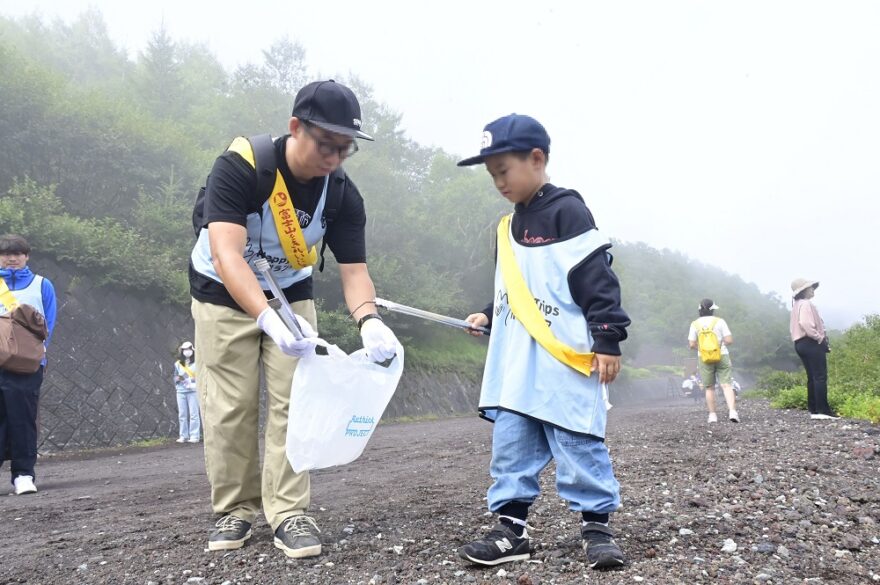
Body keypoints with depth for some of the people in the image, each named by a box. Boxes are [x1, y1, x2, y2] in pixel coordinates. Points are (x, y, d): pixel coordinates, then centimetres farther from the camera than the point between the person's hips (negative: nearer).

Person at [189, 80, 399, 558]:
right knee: (230, 406, -1)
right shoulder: (239, 166, -31)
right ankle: (235, 509, 15)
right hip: (223, 293, -3)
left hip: (290, 294, 3)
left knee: (293, 401, -4)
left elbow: (353, 270, -19)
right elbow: (226, 255, -40)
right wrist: (269, 319, -55)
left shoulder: (343, 195, -18)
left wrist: (368, 321, -41)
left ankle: (288, 513, 2)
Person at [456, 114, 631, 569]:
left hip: (564, 361, -8)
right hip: (515, 365, 8)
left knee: (578, 445, -2)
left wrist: (608, 340, -16)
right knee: (510, 448, 7)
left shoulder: (567, 211, -7)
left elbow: (597, 279, -12)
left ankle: (596, 524, 10)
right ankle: (511, 528, 14)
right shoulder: (508, 228, 18)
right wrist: (489, 316, 13)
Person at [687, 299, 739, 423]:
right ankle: (732, 411, -17)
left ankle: (712, 415, 9)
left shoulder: (695, 324, 1)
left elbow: (691, 345, -2)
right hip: (722, 356, -1)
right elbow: (729, 340, -7)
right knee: (726, 385, -2)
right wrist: (722, 343, 14)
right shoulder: (719, 321, -2)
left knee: (709, 388, 10)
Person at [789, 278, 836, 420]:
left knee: (812, 377, 11)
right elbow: (806, 323, -27)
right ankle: (823, 410, -14)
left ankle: (814, 410, 10)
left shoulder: (797, 305, 20)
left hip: (800, 344, 10)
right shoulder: (806, 304, -11)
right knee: (820, 376, -11)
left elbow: (793, 326, 20)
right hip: (811, 343, -10)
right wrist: (820, 337, -16)